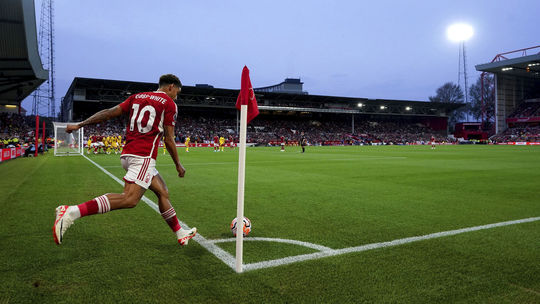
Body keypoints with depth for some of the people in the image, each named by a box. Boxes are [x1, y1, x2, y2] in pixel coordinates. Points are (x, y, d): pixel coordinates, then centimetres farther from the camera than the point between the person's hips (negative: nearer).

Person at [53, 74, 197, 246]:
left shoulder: (137, 97, 20)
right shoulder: (169, 103, 2)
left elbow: (110, 113, 12)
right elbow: (169, 140, -1)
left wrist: (80, 125, 16)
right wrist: (178, 164, 10)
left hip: (128, 154, 9)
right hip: (143, 156, -9)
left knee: (163, 192, 14)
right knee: (130, 199, -18)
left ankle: (181, 234, 22)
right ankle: (72, 212, -28)